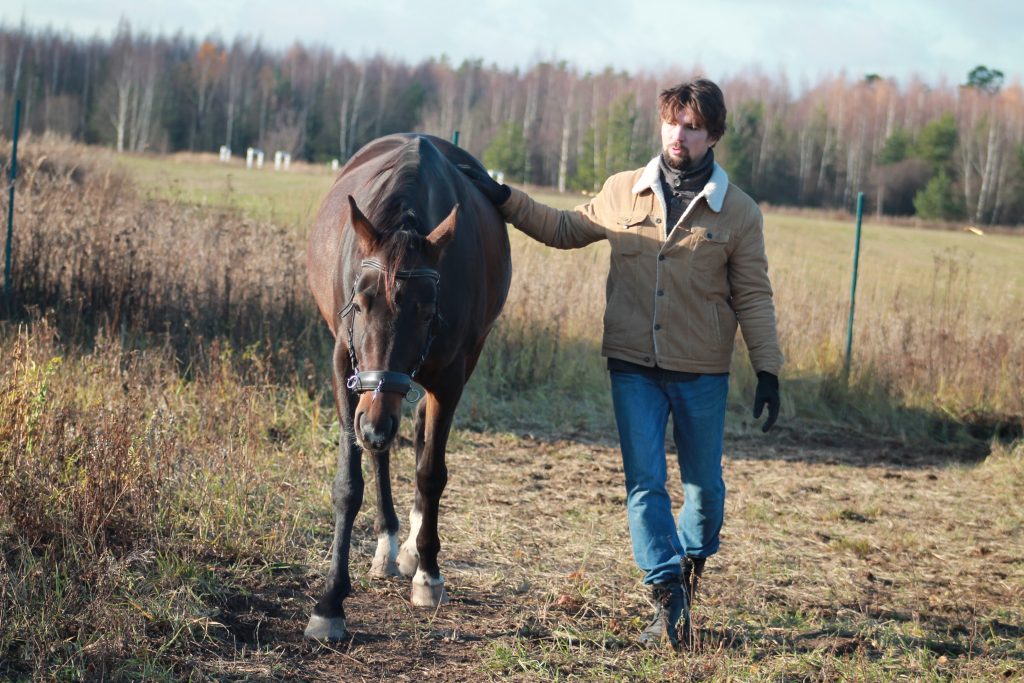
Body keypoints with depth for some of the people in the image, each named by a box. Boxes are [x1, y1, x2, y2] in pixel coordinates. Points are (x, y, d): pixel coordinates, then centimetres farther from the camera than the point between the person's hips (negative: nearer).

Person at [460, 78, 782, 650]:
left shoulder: (740, 212, -3)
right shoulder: (622, 193, 4)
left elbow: (753, 297, -2)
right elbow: (566, 230, 18)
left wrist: (768, 369, -7)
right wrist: (502, 199, 11)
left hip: (703, 373, -1)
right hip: (633, 367, 1)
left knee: (704, 483, 11)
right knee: (645, 483, -5)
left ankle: (693, 562, 38)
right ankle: (670, 597, -1)